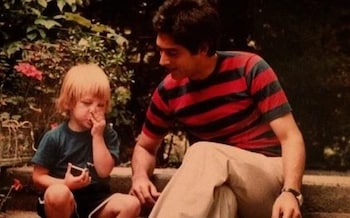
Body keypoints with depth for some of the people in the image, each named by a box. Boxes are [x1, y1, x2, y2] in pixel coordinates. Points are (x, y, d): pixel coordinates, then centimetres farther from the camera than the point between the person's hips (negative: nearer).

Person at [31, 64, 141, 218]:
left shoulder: (107, 135, 2)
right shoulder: (54, 137, -4)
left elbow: (104, 171, -10)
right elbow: (38, 177, -2)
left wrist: (98, 136, -13)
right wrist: (65, 184, -19)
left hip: (95, 200, 3)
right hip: (63, 205, -3)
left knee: (131, 204, -21)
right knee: (58, 192, -36)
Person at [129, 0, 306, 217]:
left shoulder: (249, 69, -11)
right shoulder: (168, 91, 1)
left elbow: (290, 137, -14)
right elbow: (145, 146, 16)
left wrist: (290, 191, -32)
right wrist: (140, 176, -9)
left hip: (270, 177, -2)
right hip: (216, 184, 2)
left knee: (204, 153, -34)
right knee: (217, 193, -39)